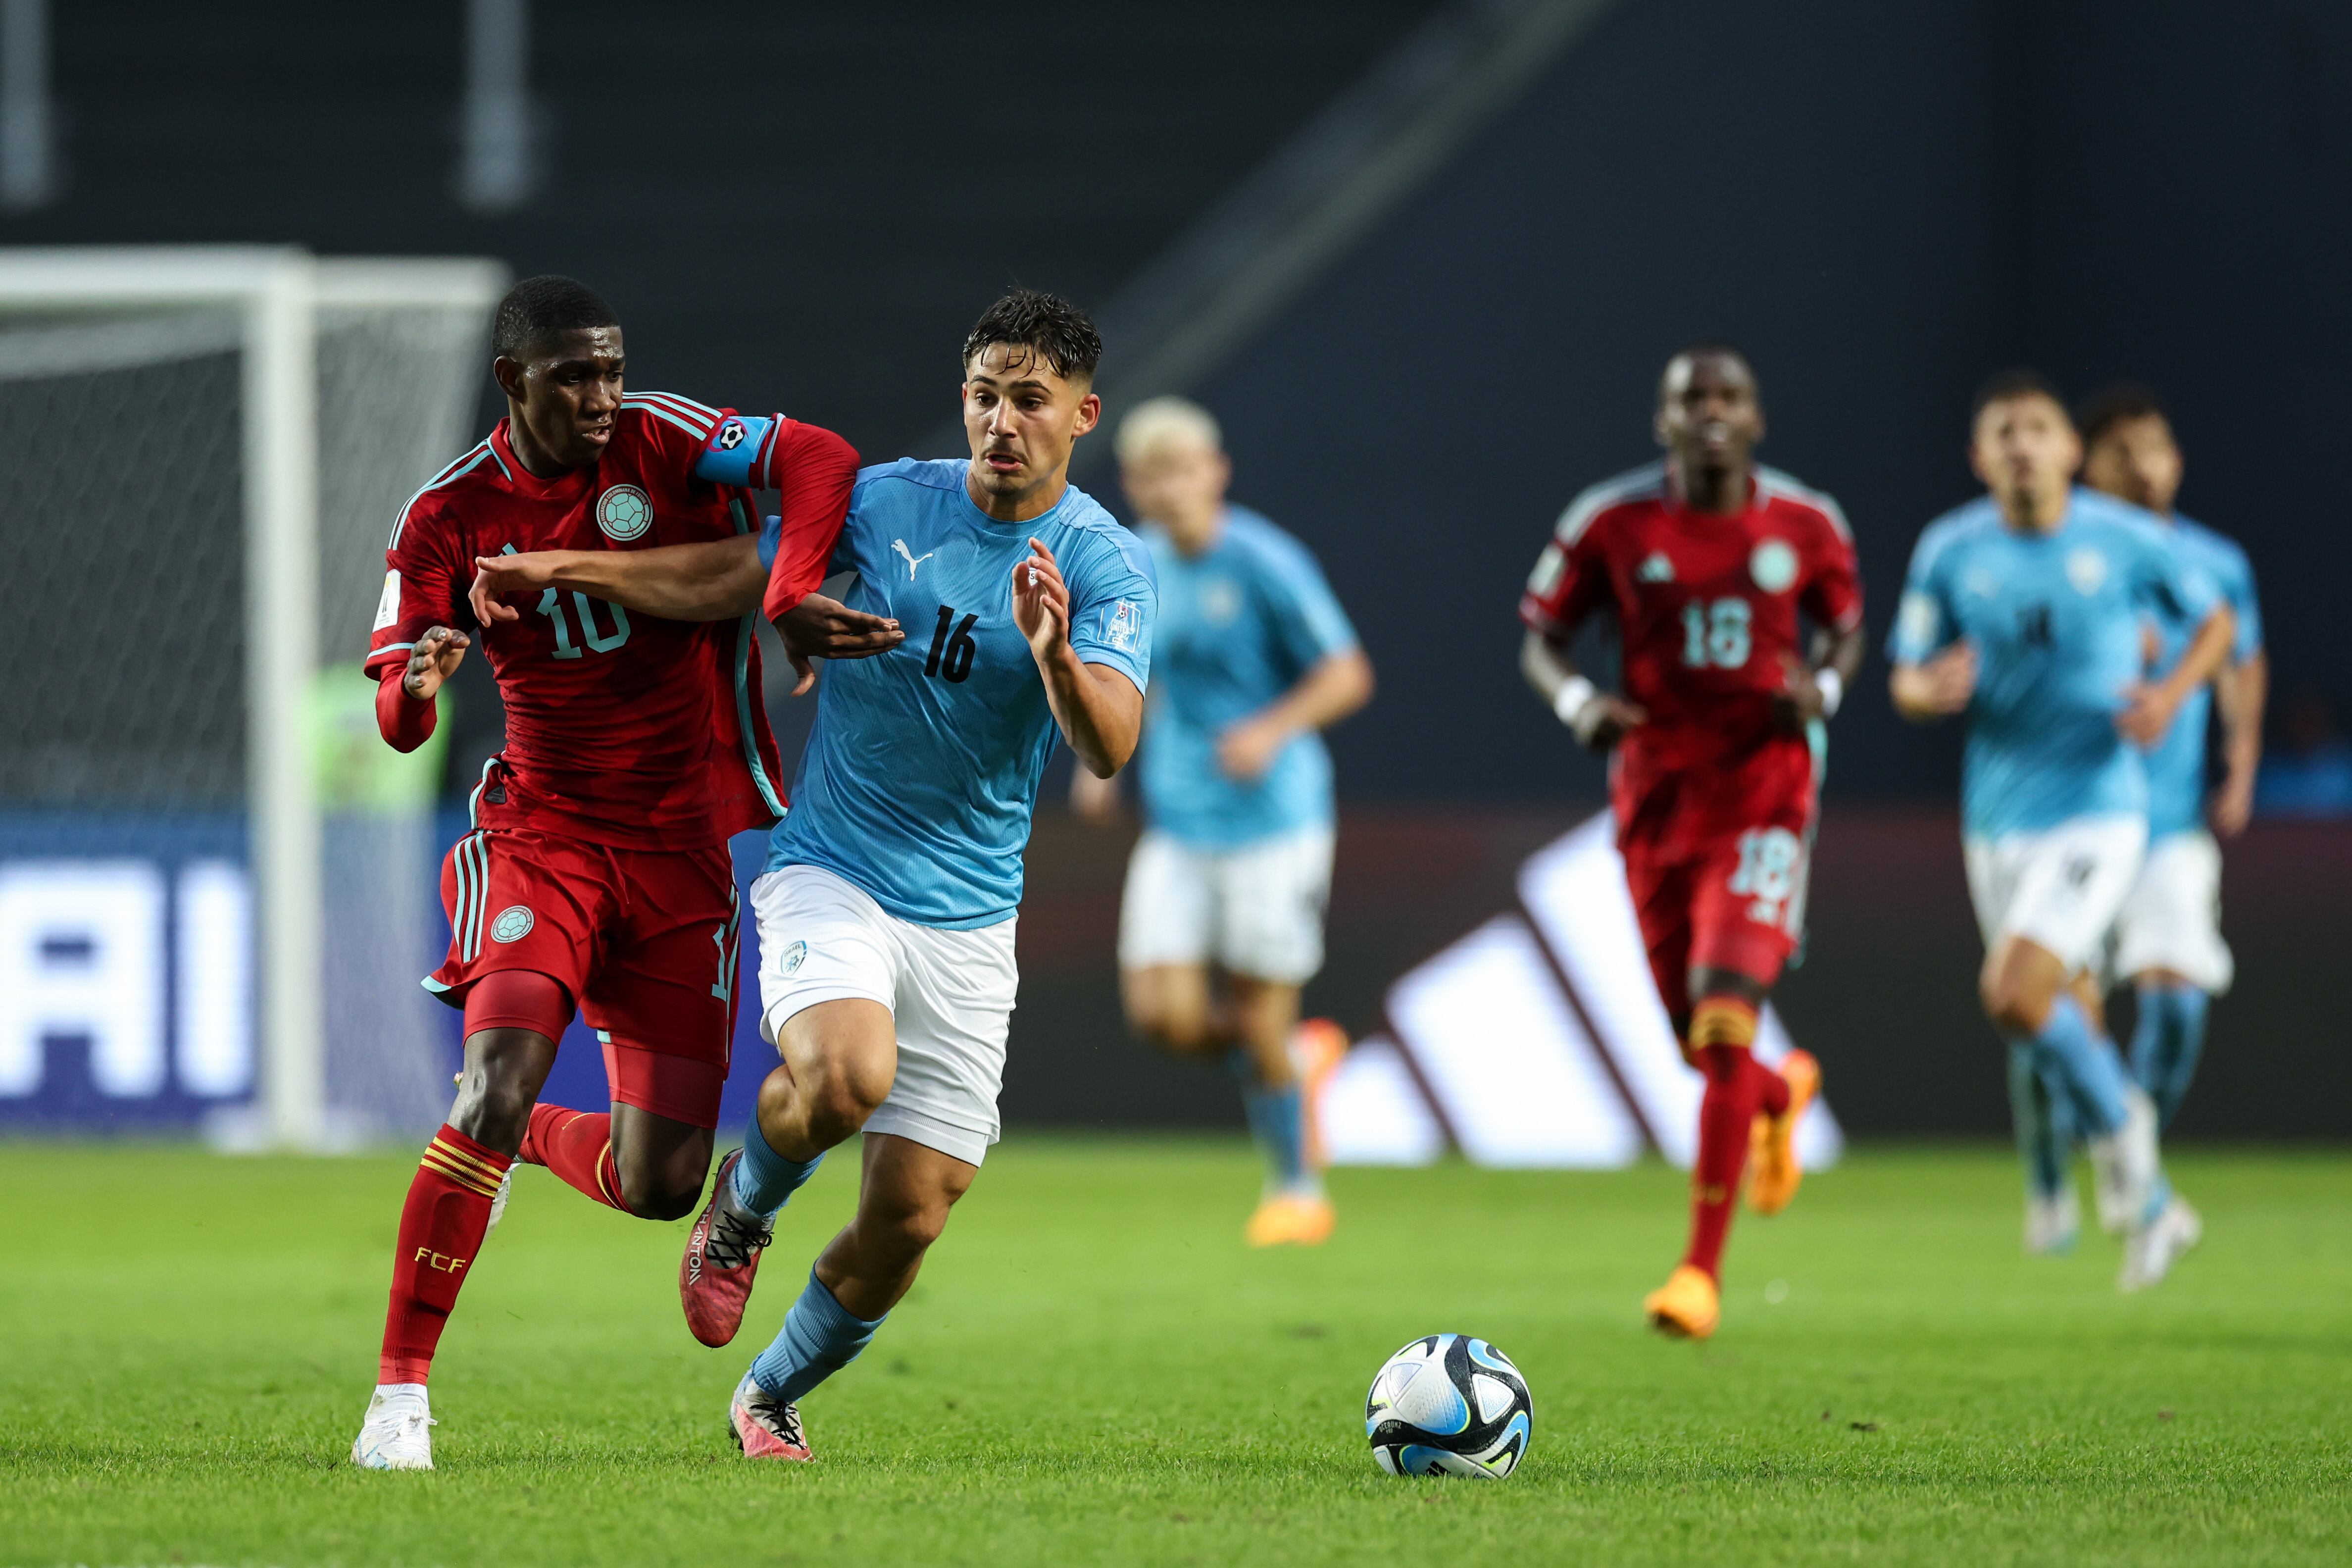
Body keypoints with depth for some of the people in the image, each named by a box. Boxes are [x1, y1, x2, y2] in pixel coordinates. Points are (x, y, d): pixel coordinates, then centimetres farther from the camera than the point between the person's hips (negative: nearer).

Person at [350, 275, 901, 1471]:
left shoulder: (661, 442, -6)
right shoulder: (451, 514, -3)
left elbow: (819, 460, -21)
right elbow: (395, 721, -6)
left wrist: (789, 597, -37)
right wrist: (416, 684, -30)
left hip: (689, 853, 1)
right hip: (541, 841, -1)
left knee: (658, 1185, -3)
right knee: (498, 1086, -25)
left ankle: (530, 1142, 34)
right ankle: (400, 1389, -15)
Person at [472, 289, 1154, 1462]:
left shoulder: (1107, 564, -5)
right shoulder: (884, 503, -2)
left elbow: (1108, 750, -19)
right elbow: (730, 579, 11)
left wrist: (1056, 656, -38)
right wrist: (564, 570, 4)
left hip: (968, 915, 1)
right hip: (830, 872, -1)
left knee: (909, 1218, 0)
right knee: (847, 1073, -32)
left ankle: (773, 1399, 28)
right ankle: (743, 1203, 2)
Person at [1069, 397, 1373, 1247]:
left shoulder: (1264, 563, -12)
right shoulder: (1139, 567, 7)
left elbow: (1347, 674, -10)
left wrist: (1273, 730, -25)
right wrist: (1103, 760, 9)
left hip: (1272, 819, -5)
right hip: (1177, 822, 5)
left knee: (1260, 1021, -2)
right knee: (1162, 1012, -8)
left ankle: (1298, 1188, 20)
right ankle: (1303, 1055, 22)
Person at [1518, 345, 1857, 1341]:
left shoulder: (1806, 526, 0)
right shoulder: (1611, 524, -2)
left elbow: (1845, 625, 16)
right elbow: (1541, 636, 6)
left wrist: (1825, 687, -7)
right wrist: (1575, 701, -15)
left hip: (1764, 795, -2)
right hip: (1656, 798, 2)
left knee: (1725, 1022, -17)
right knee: (1701, 1044, 9)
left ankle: (1703, 1268, -12)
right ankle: (1785, 1093, 49)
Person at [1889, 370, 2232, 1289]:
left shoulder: (2125, 541, -7)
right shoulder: (1950, 552, -2)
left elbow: (2216, 622, 9)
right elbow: (1905, 680, 5)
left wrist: (2175, 691, -10)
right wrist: (1933, 688, -19)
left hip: (2098, 810, -4)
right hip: (1998, 824, 4)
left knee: (2013, 995, -22)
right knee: (2064, 1024, 12)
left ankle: (2116, 1121, 2)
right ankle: (2151, 1206, 33)